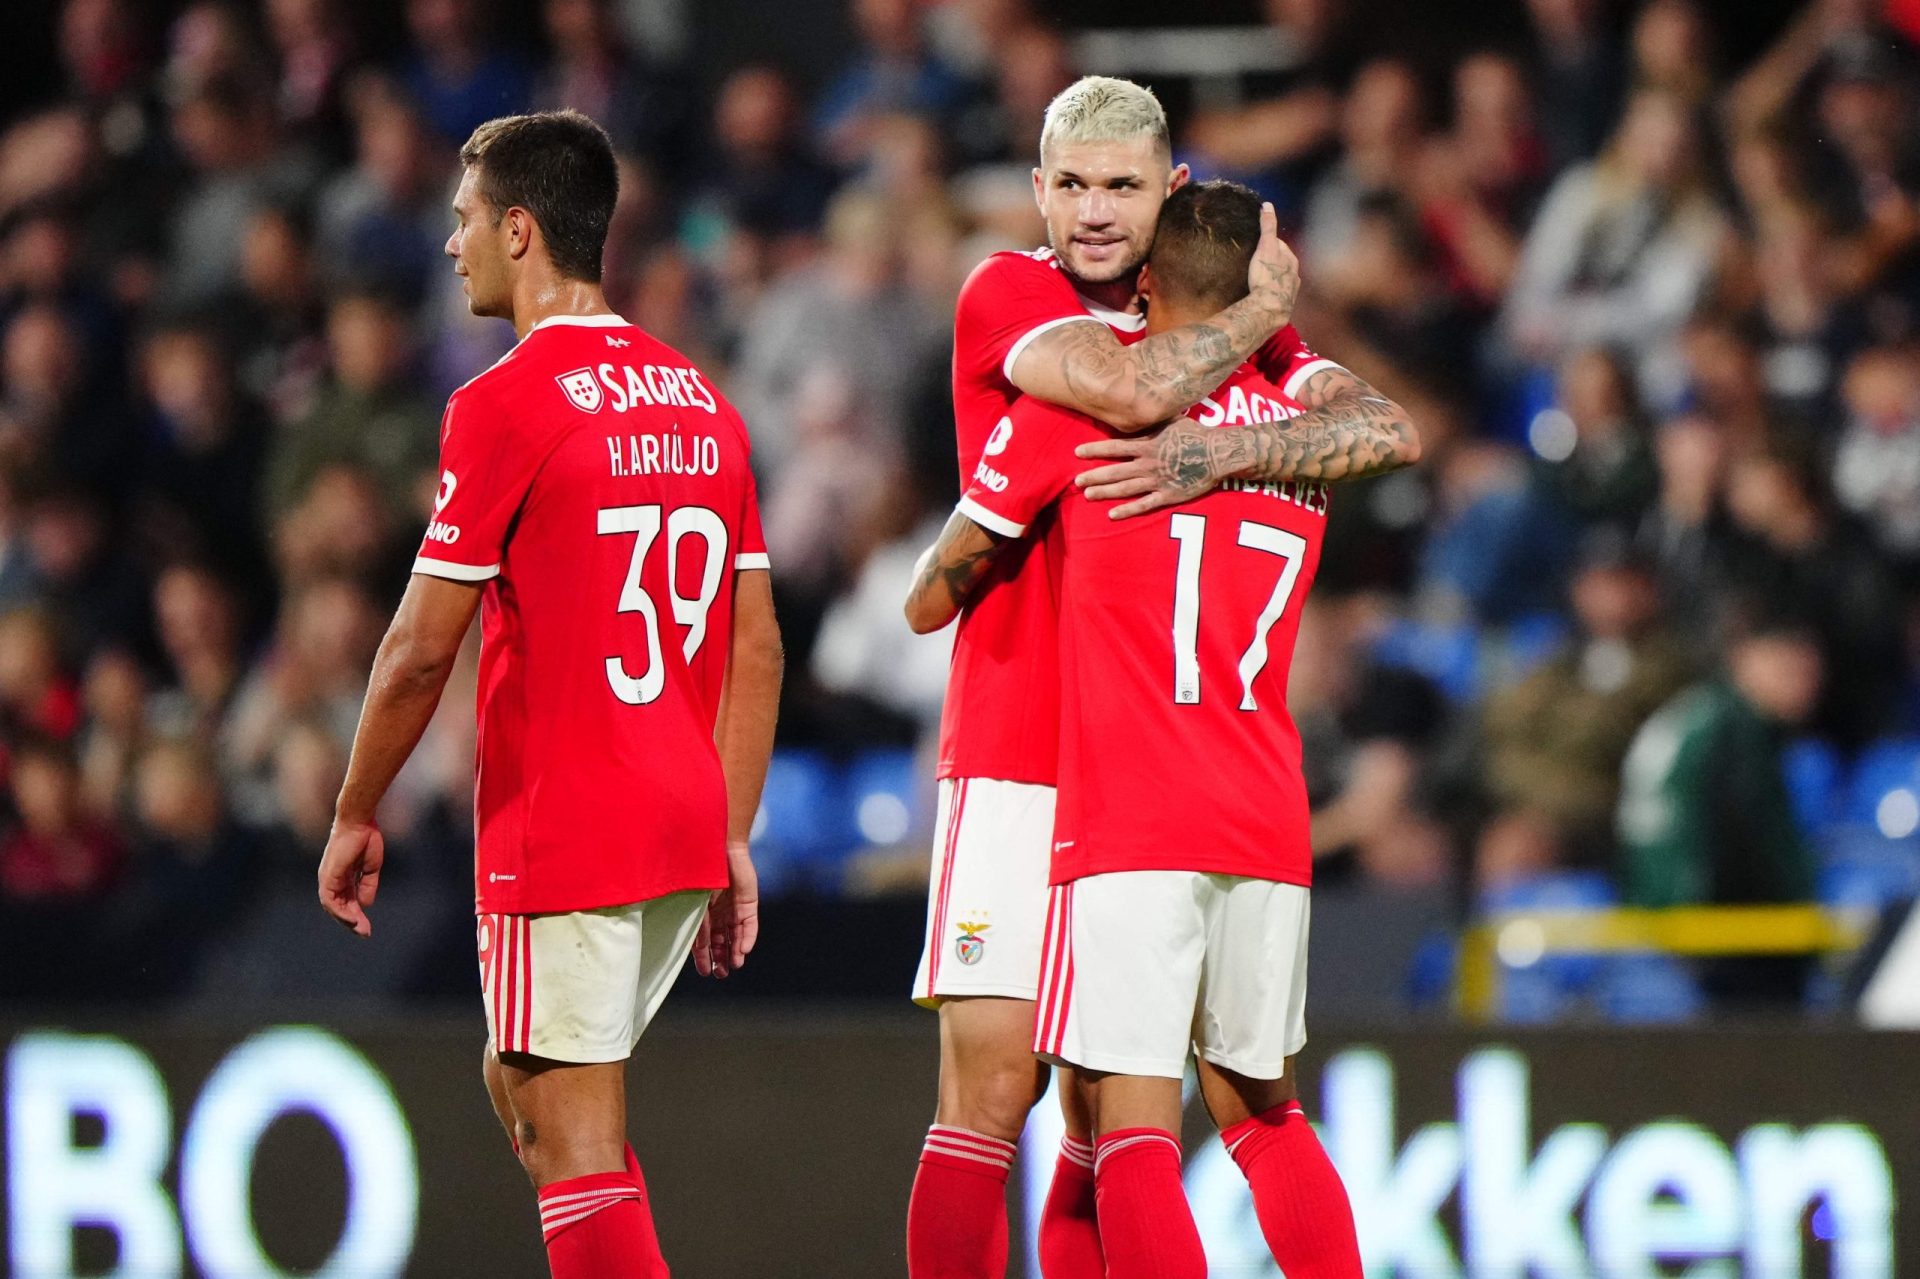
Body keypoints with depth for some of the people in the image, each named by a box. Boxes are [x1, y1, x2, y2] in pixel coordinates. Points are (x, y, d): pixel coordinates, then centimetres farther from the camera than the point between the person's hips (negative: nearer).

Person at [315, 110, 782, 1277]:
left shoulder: (508, 404, -11)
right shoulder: (704, 403, 11)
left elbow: (422, 647, -11)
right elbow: (759, 646, 12)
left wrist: (356, 817, 1)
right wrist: (733, 840, 16)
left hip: (560, 832, -8)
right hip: (685, 829, 8)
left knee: (575, 1139, -4)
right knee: (522, 1088, 20)